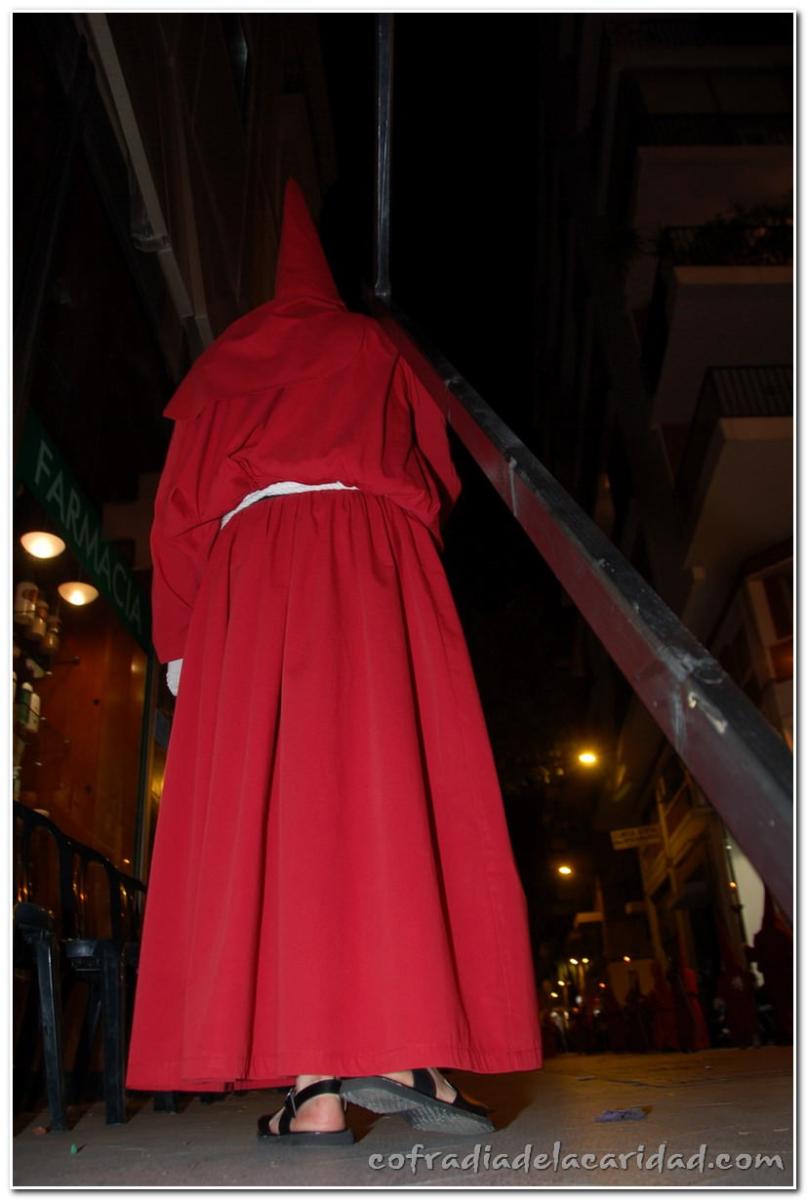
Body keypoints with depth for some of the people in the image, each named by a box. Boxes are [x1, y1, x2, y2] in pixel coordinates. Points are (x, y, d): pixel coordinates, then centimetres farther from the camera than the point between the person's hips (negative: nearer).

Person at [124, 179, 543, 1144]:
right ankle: (399, 1048, -21)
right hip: (373, 565, 0)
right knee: (387, 787, -9)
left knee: (269, 809, -7)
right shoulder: (372, 349, 23)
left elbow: (179, 512, 16)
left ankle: (314, 1083, -13)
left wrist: (180, 646, 16)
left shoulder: (219, 364, 24)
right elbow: (436, 476, 19)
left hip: (251, 573, 1)